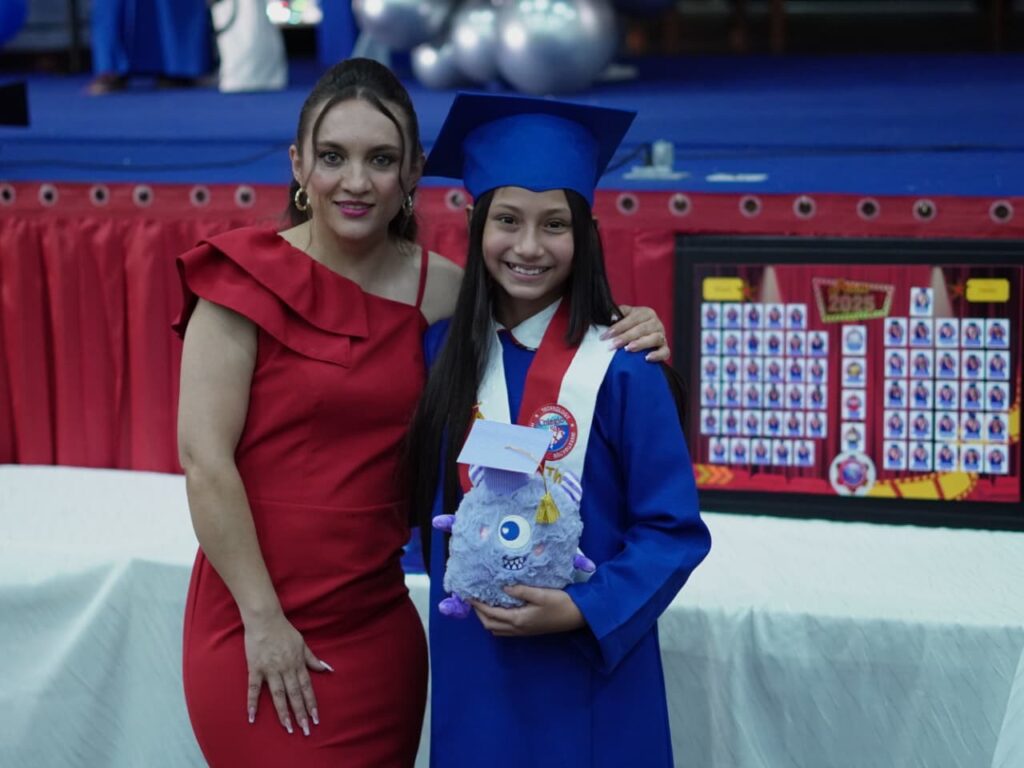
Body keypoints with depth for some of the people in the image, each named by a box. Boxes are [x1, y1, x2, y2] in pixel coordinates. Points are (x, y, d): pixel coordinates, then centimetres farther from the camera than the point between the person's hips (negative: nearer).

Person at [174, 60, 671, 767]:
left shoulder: (441, 291, 2)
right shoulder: (251, 278, -8)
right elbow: (205, 455, -12)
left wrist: (630, 341, -5)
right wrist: (263, 619, -13)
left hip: (379, 623, 4)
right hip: (257, 626, -4)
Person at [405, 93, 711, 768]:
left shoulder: (622, 371, -12)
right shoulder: (444, 352, 1)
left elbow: (674, 529, -11)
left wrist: (583, 610, -21)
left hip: (587, 673, -4)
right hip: (471, 673, 4)